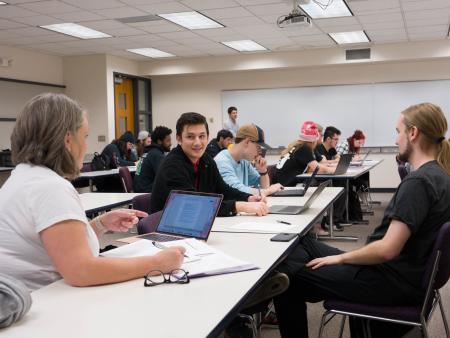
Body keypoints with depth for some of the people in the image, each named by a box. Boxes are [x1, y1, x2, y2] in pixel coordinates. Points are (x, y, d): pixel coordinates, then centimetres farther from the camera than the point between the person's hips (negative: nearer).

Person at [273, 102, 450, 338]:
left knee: (285, 276, -4)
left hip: (394, 281, -9)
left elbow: (387, 250, -27)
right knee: (302, 247, 15)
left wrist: (341, 258, -11)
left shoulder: (418, 181, -22)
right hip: (403, 274, 10)